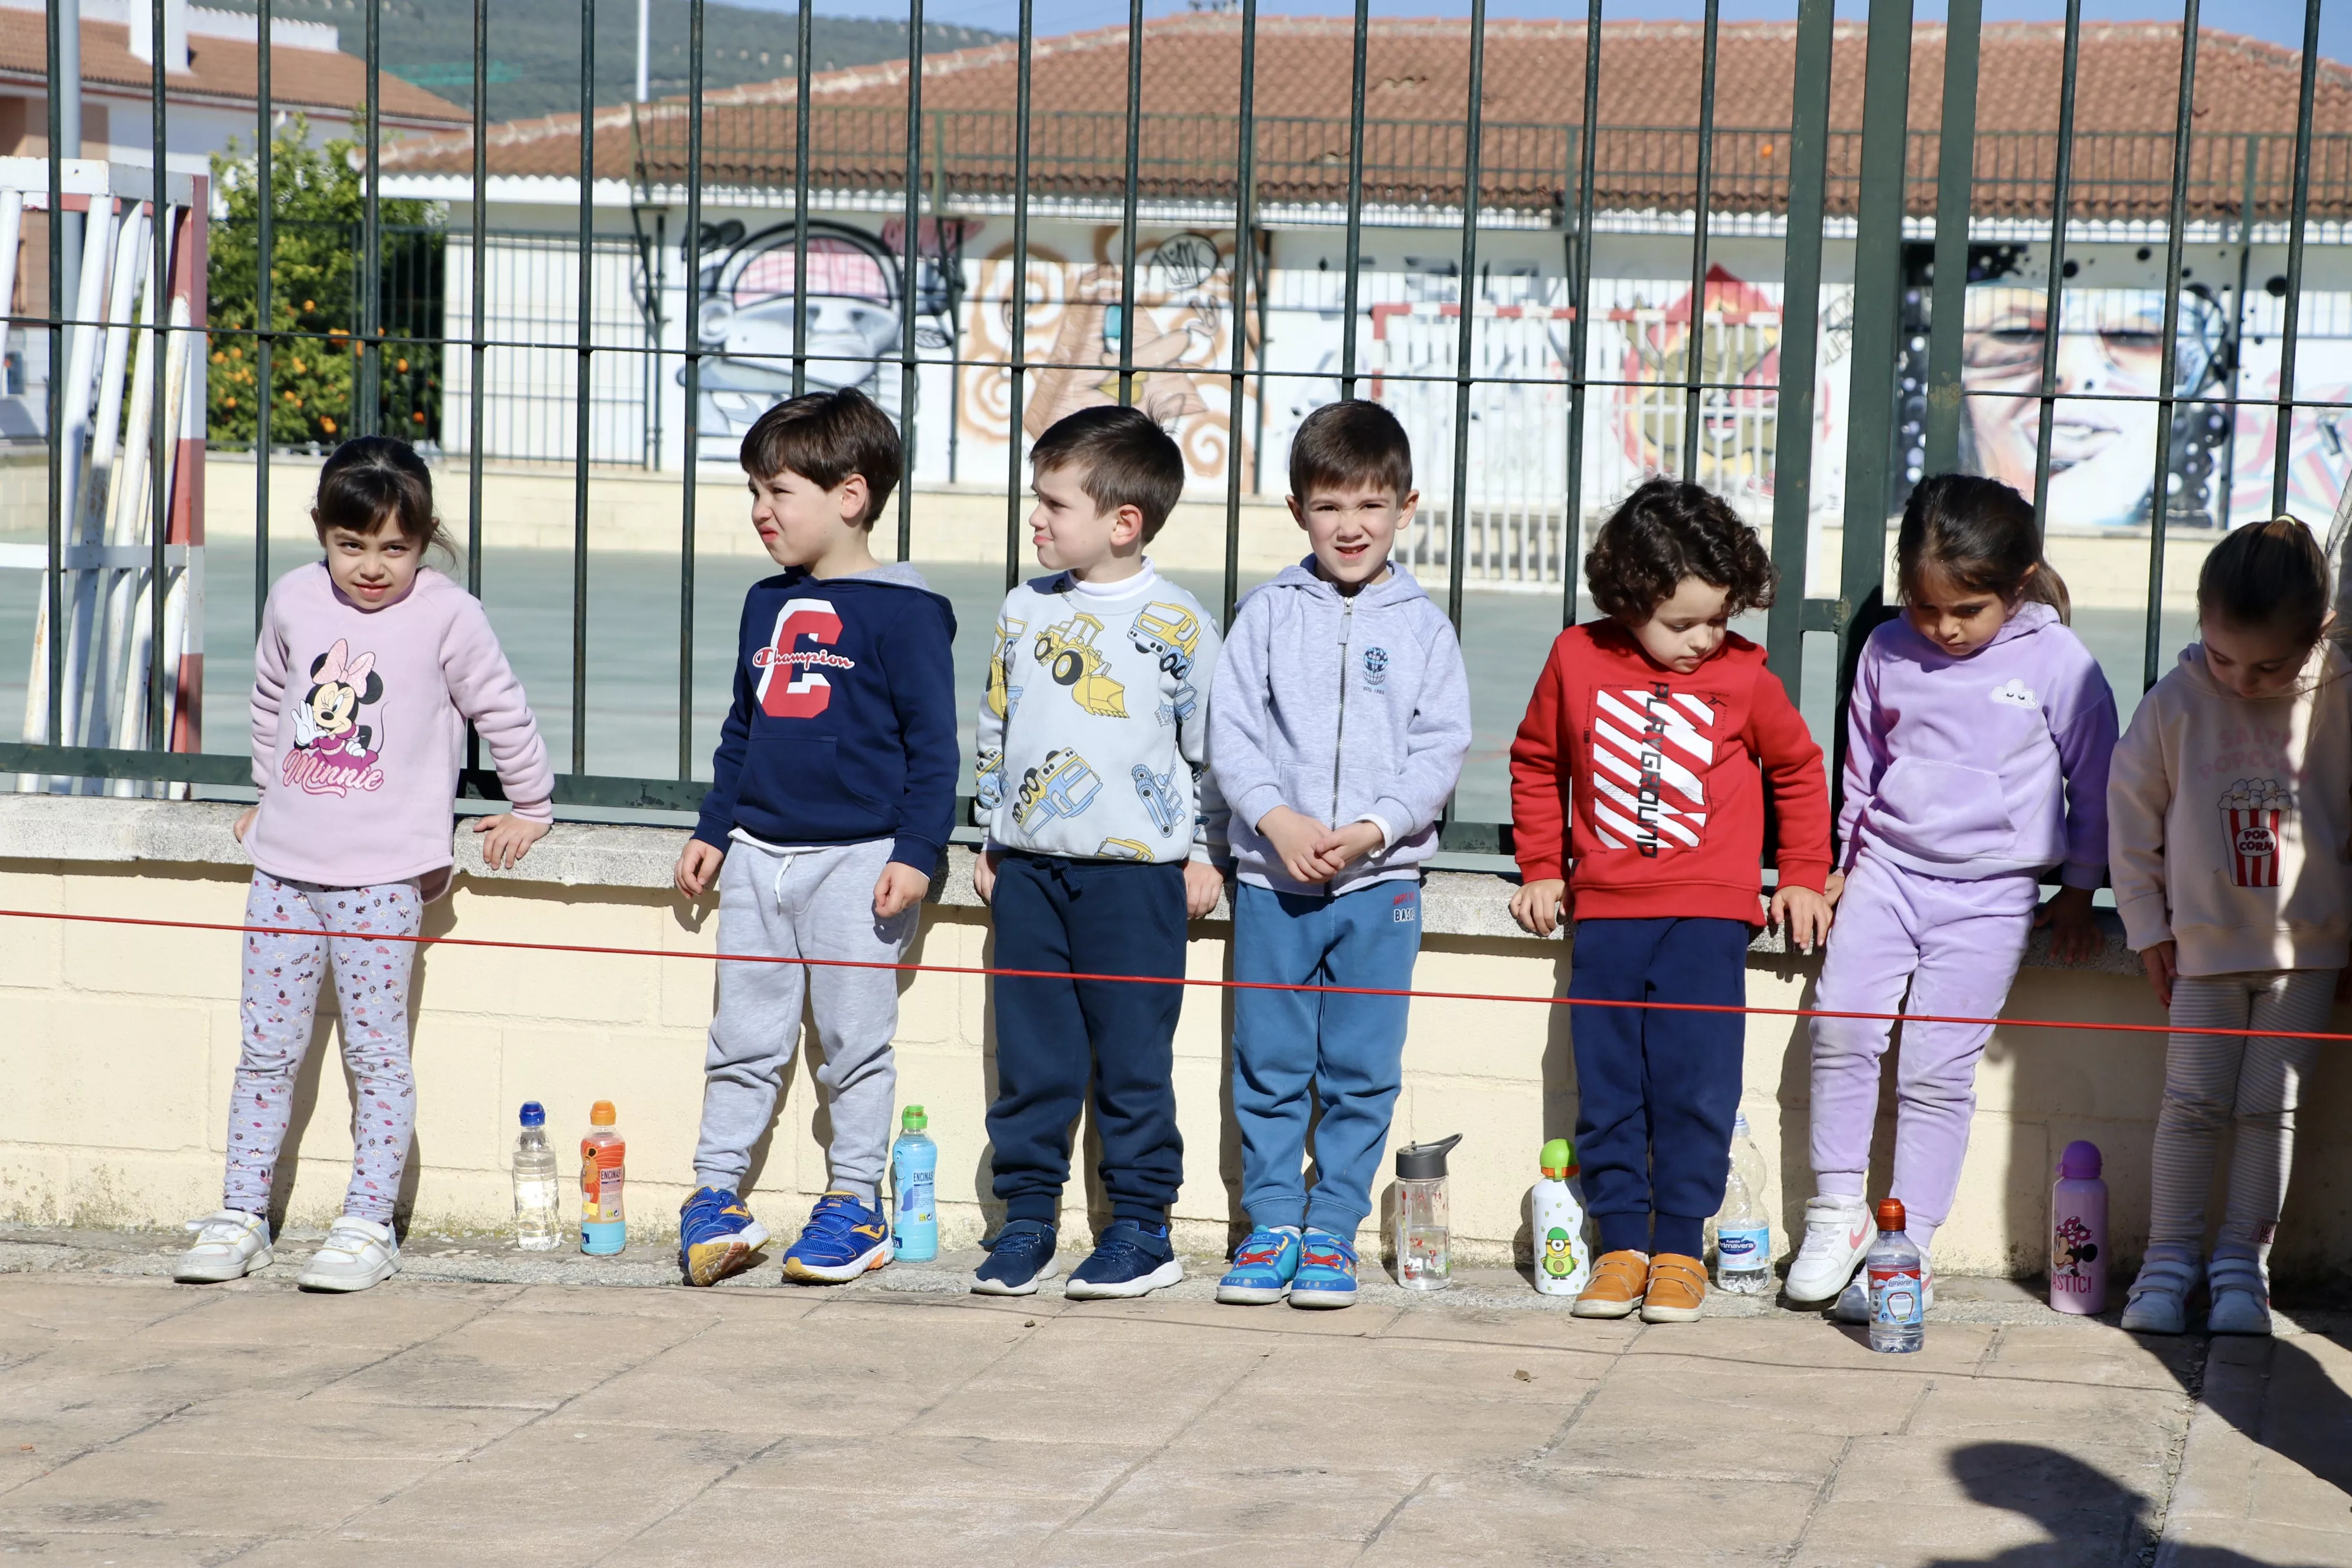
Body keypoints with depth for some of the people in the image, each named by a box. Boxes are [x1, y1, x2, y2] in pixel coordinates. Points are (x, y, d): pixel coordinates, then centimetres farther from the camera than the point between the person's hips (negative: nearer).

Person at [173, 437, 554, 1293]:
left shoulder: (448, 617, -6)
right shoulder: (294, 599, 6)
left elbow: (503, 714, 4)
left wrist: (530, 809, 12)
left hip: (382, 876, -4)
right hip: (284, 867, 4)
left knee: (376, 1054, 0)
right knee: (265, 1050, 8)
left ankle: (369, 1226, 6)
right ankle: (240, 1217, 15)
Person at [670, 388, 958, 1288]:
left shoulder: (902, 612, -7)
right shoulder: (766, 606, 13)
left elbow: (932, 742, -8)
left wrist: (917, 853, -13)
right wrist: (714, 831, 18)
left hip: (859, 859, -6)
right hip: (758, 857, 6)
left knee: (854, 1043, 2)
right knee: (743, 1037, 8)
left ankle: (855, 1205, 11)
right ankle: (716, 1195, 13)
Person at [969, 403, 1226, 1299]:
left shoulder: (1175, 623, -4)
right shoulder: (1026, 611, 9)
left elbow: (1212, 744, 2)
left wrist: (1205, 854, 3)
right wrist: (993, 839, 17)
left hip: (1135, 868, -4)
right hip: (1029, 867, 4)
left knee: (1132, 1057, 1)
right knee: (1030, 1055, 7)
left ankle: (1142, 1229, 9)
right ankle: (1026, 1219, 15)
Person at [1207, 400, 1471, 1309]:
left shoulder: (1421, 627, 3)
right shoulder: (1269, 615, 4)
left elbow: (1440, 749, 0)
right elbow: (1231, 731, 1)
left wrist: (1376, 828, -14)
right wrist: (1277, 818, -13)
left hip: (1381, 881, 0)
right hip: (1272, 879, 1)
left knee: (1361, 1072, 3)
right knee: (1268, 1064, 5)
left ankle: (1332, 1231, 12)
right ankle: (1272, 1225, 14)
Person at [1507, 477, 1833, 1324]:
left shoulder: (1743, 675, -1)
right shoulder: (1577, 660, 1)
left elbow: (1798, 770, 15)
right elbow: (1537, 763, 16)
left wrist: (1803, 878, 12)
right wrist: (1542, 868, 12)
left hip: (1707, 914, -2)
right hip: (1605, 912, 2)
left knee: (1694, 1087, -5)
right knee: (1607, 1088, 3)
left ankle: (1679, 1246, 4)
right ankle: (1620, 1243, 11)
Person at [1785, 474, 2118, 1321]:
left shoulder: (2059, 663, -5)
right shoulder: (1887, 654, 4)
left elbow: (2093, 779, 5)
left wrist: (2079, 888, 7)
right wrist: (1844, 862, 18)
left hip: (1989, 894, -3)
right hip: (1888, 869, 3)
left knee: (1937, 1070, -6)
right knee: (1840, 1022, -15)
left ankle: (1911, 1245, 4)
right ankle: (1837, 1211, -1)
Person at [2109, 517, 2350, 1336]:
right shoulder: (2175, 704, -9)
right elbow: (2132, 809, 2)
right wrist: (2148, 926, 3)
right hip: (2204, 943, 0)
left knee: (2270, 1106, 1)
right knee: (2192, 1104, 0)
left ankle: (2242, 1261, 10)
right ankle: (2169, 1259, 8)